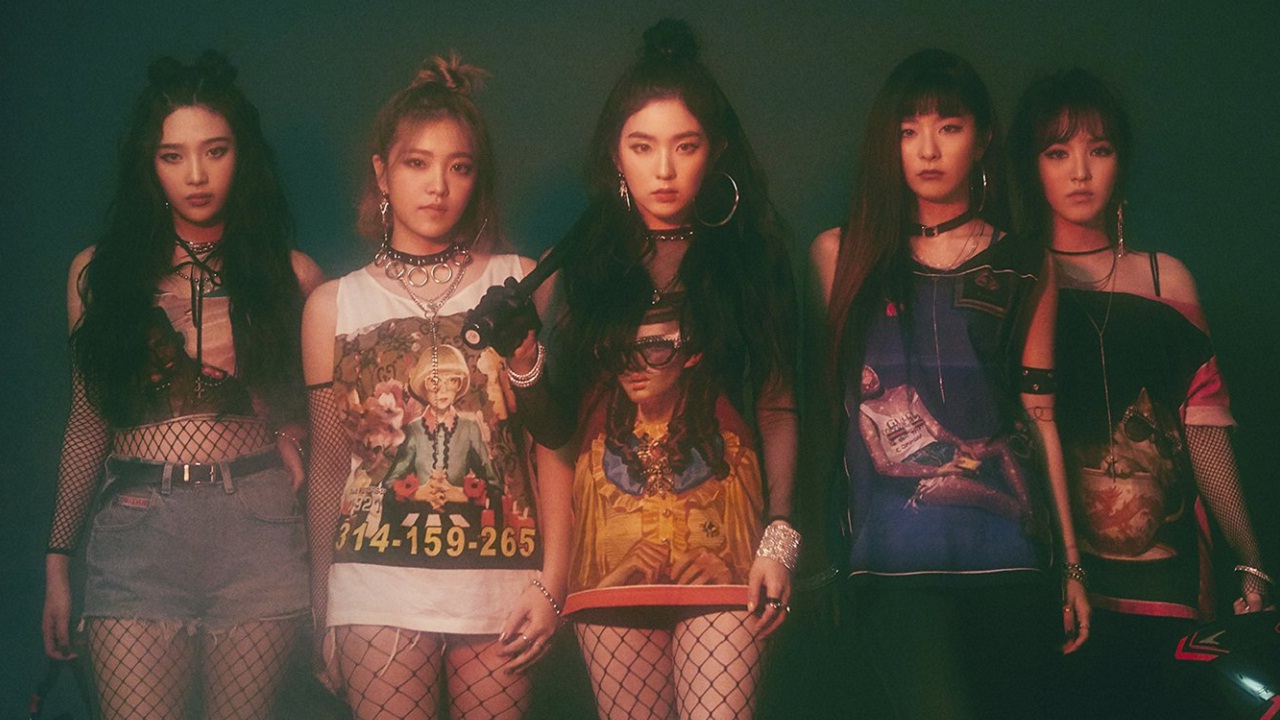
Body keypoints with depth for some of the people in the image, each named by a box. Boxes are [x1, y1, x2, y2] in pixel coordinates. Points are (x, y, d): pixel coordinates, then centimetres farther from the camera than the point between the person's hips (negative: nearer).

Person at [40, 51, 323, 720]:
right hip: (137, 532, 0)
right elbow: (88, 421, 13)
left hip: (258, 531, 0)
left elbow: (308, 424, 11)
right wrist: (58, 559, 12)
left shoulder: (291, 277, 6)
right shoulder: (99, 273, 9)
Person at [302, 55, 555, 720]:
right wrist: (323, 615, 14)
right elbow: (328, 469, 13)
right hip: (380, 591, 0)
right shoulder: (334, 305, 8)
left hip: (498, 589, 0)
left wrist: (552, 585, -3)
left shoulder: (521, 285, 5)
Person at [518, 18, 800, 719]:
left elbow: (776, 410, 5)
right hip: (611, 549, 1)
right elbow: (557, 424, 8)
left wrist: (779, 538, -4)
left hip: (721, 543, -1)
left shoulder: (749, 260, 8)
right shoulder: (582, 266, 10)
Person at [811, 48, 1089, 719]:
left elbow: (1040, 416, 11)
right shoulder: (841, 256, 10)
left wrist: (1072, 565, 8)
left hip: (1008, 559, 2)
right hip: (896, 556, -2)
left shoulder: (1023, 271, 12)